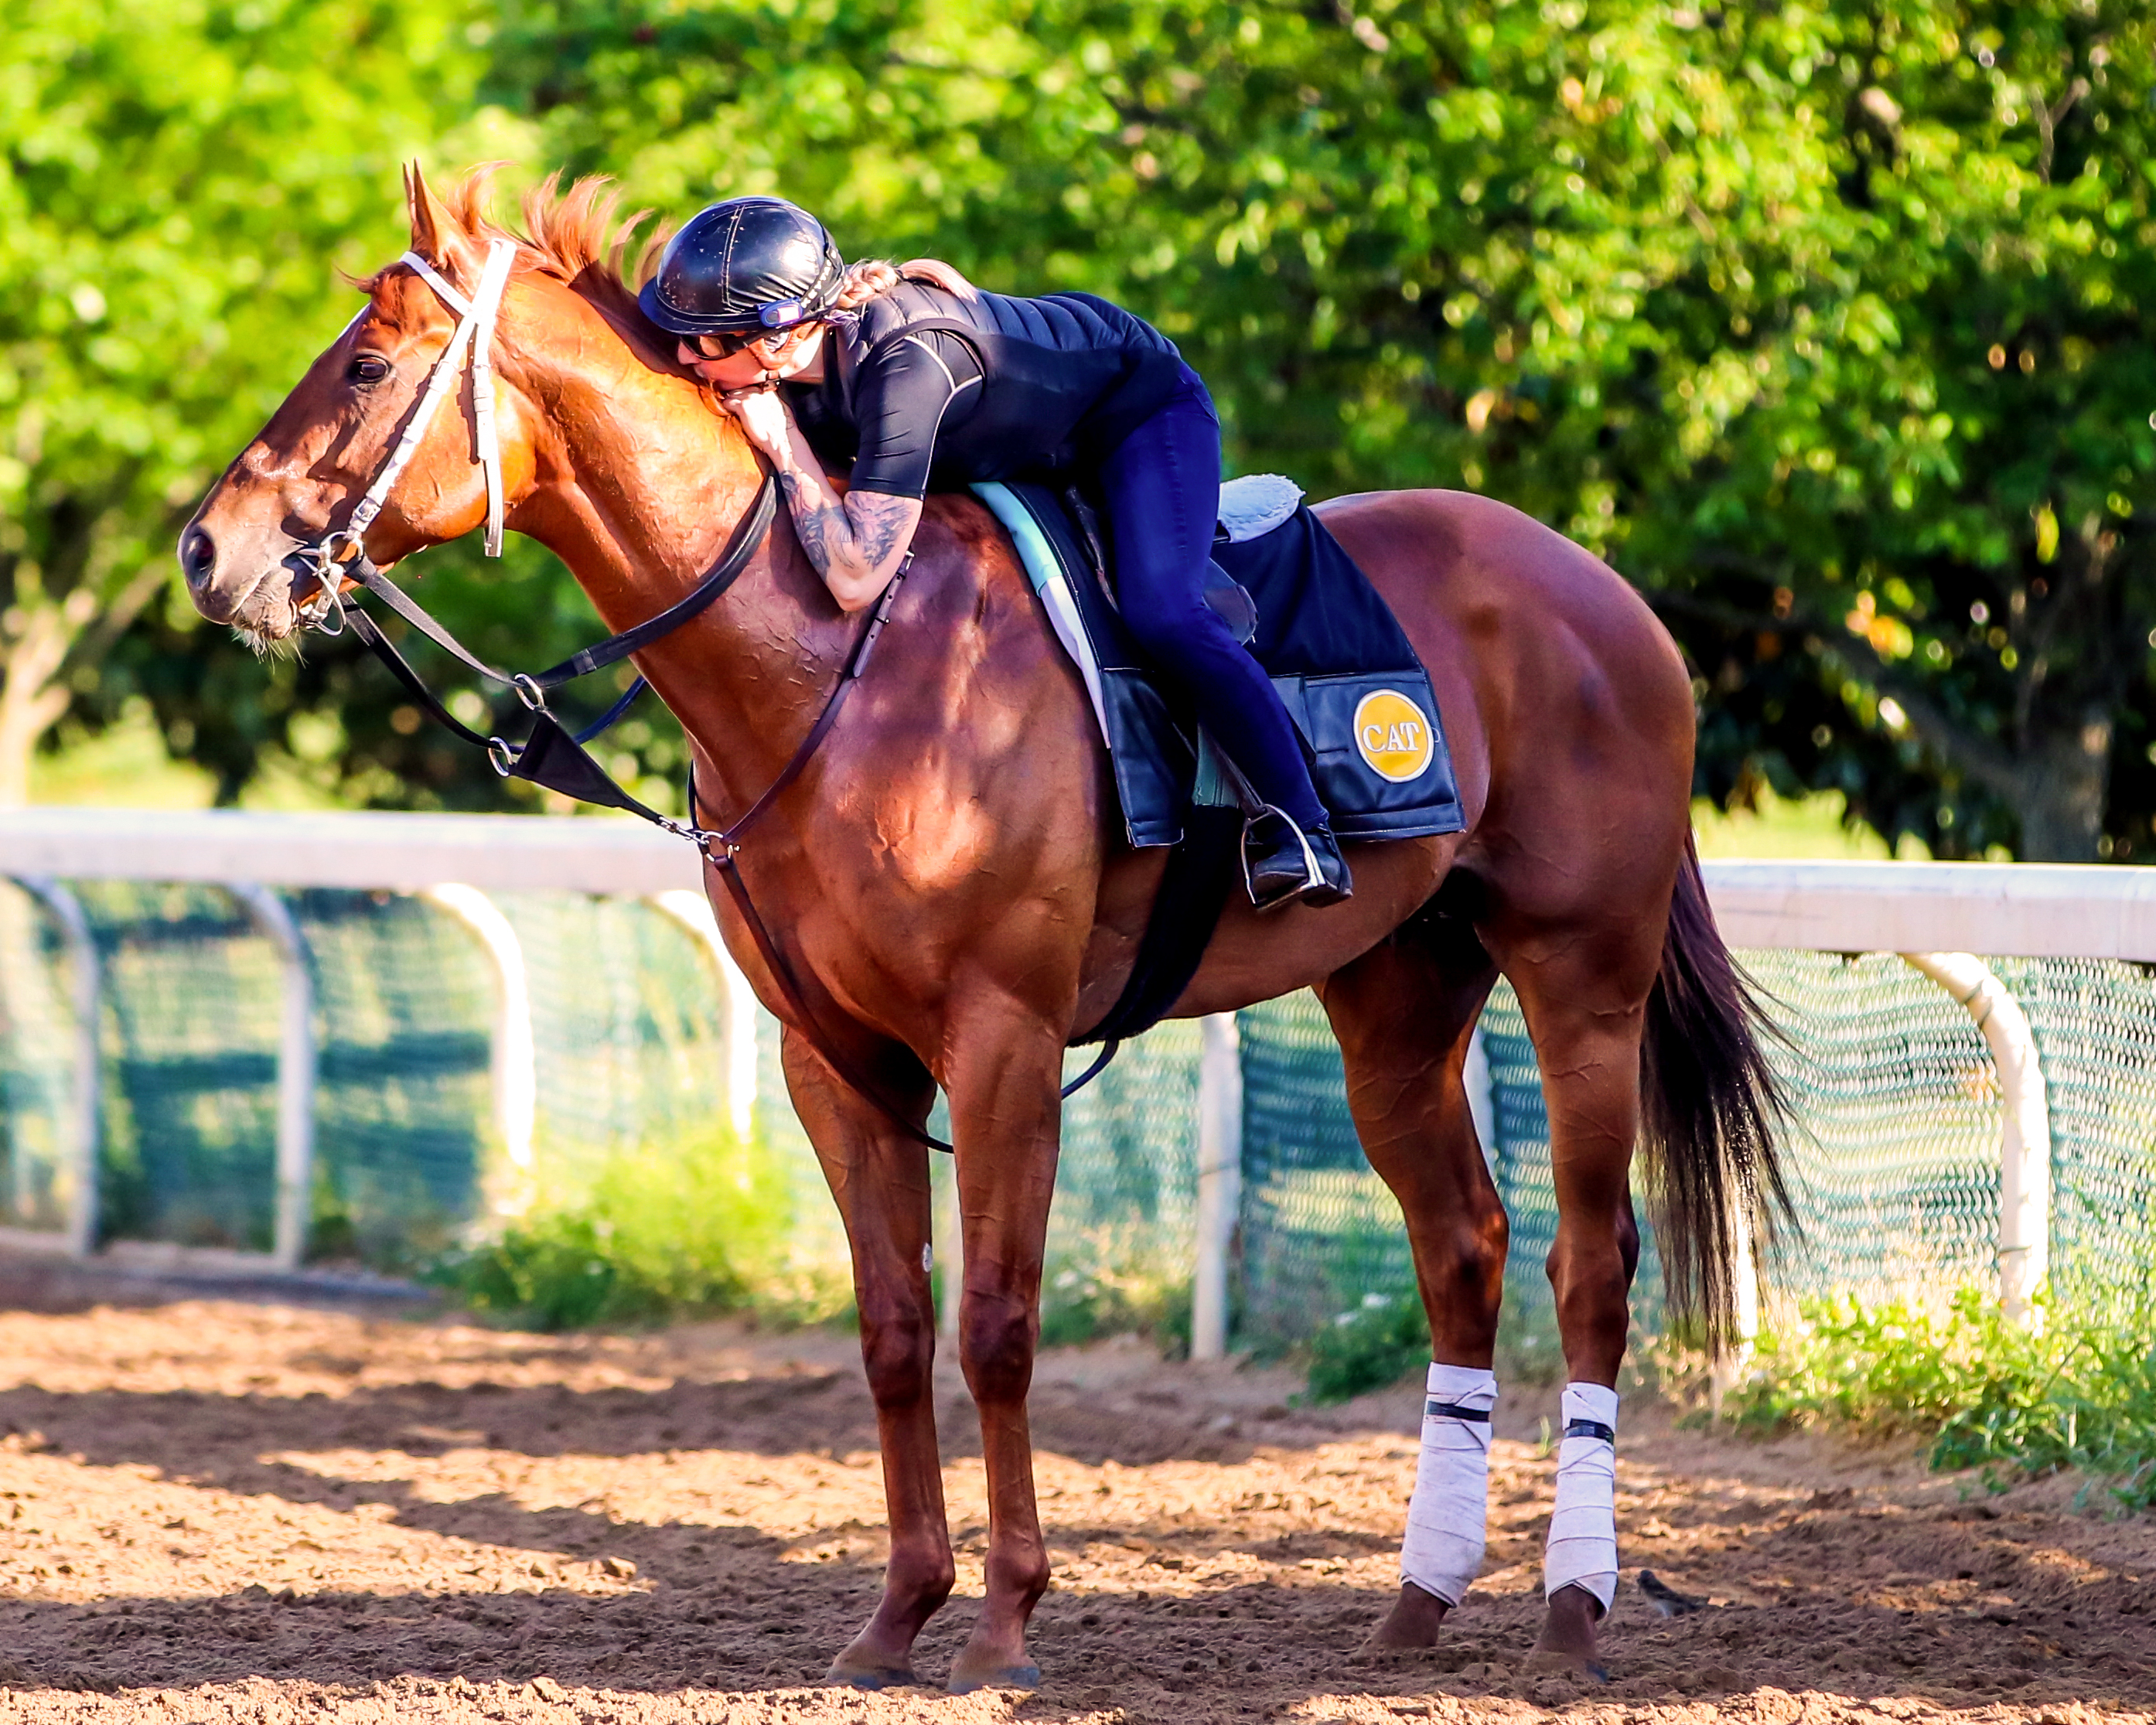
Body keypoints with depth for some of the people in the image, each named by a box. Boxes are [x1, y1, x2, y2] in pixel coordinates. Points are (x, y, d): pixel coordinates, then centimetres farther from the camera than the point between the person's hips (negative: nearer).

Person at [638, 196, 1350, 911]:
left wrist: (780, 442, -40)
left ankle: (1302, 828, -14)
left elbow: (855, 578, -46)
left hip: (1143, 408, -9)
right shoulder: (799, 375, -20)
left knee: (1160, 614, -25)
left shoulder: (904, 364, -45)